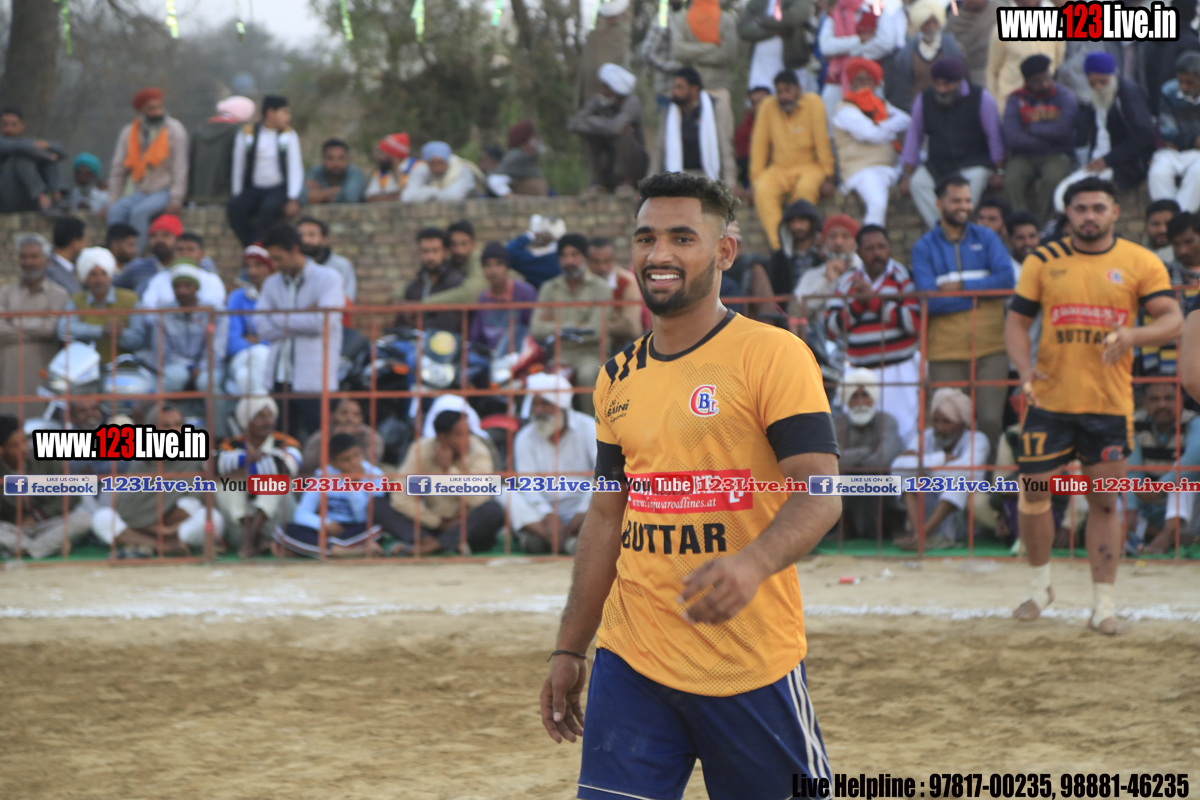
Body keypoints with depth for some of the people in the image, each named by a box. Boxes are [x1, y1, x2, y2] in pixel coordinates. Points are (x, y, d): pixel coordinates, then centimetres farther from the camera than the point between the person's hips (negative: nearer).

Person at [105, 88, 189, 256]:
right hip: (140, 192, 4)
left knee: (139, 211, -32)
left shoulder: (174, 130, -5)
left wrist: (176, 200, -18)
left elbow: (180, 168, -9)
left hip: (165, 193, -4)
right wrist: (111, 202, 1)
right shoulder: (128, 133, 7)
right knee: (116, 211, -25)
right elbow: (117, 170, 8)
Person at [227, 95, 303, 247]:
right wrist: (236, 195, 0)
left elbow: (296, 169, -1)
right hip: (254, 191, 1)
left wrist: (293, 199, -13)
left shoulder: (289, 135, 6)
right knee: (234, 207, -30)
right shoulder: (247, 133, 5)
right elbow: (238, 167, 8)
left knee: (268, 207, -35)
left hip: (280, 190, -1)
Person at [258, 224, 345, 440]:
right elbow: (264, 329, 1)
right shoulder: (272, 284, 13)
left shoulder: (328, 278, -2)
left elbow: (324, 322, -16)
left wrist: (279, 318, -4)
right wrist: (303, 317, -8)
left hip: (314, 380, -5)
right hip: (280, 379, 5)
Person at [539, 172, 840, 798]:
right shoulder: (619, 377, 13)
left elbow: (820, 494, -16)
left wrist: (753, 563, -36)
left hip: (751, 670, -5)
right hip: (630, 663, 5)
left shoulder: (773, 356, -7)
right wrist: (569, 650, 16)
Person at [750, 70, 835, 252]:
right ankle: (777, 244, -35)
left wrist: (828, 178, -8)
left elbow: (823, 142, -7)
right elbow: (759, 144, 3)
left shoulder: (813, 103, -9)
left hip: (809, 167, -2)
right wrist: (756, 177, -2)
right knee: (763, 190, -30)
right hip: (779, 169, 2)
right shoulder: (767, 107, -2)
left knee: (806, 188, -36)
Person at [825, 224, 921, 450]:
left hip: (898, 371, -3)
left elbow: (914, 321, -13)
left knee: (903, 435, -9)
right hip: (859, 371, 3)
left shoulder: (902, 277, 0)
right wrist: (857, 303, -8)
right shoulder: (848, 281, 11)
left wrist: (874, 300, -11)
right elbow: (832, 328, 5)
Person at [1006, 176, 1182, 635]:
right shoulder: (1044, 261, 4)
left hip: (1109, 404, -1)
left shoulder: (1140, 263, 0)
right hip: (1049, 403, 1)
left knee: (1104, 503, 3)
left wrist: (1132, 336, -26)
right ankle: (1040, 585, 25)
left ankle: (1103, 603, 10)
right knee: (1033, 494, 3)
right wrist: (1024, 369, -12)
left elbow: (1172, 320, -6)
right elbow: (1016, 321, 6)